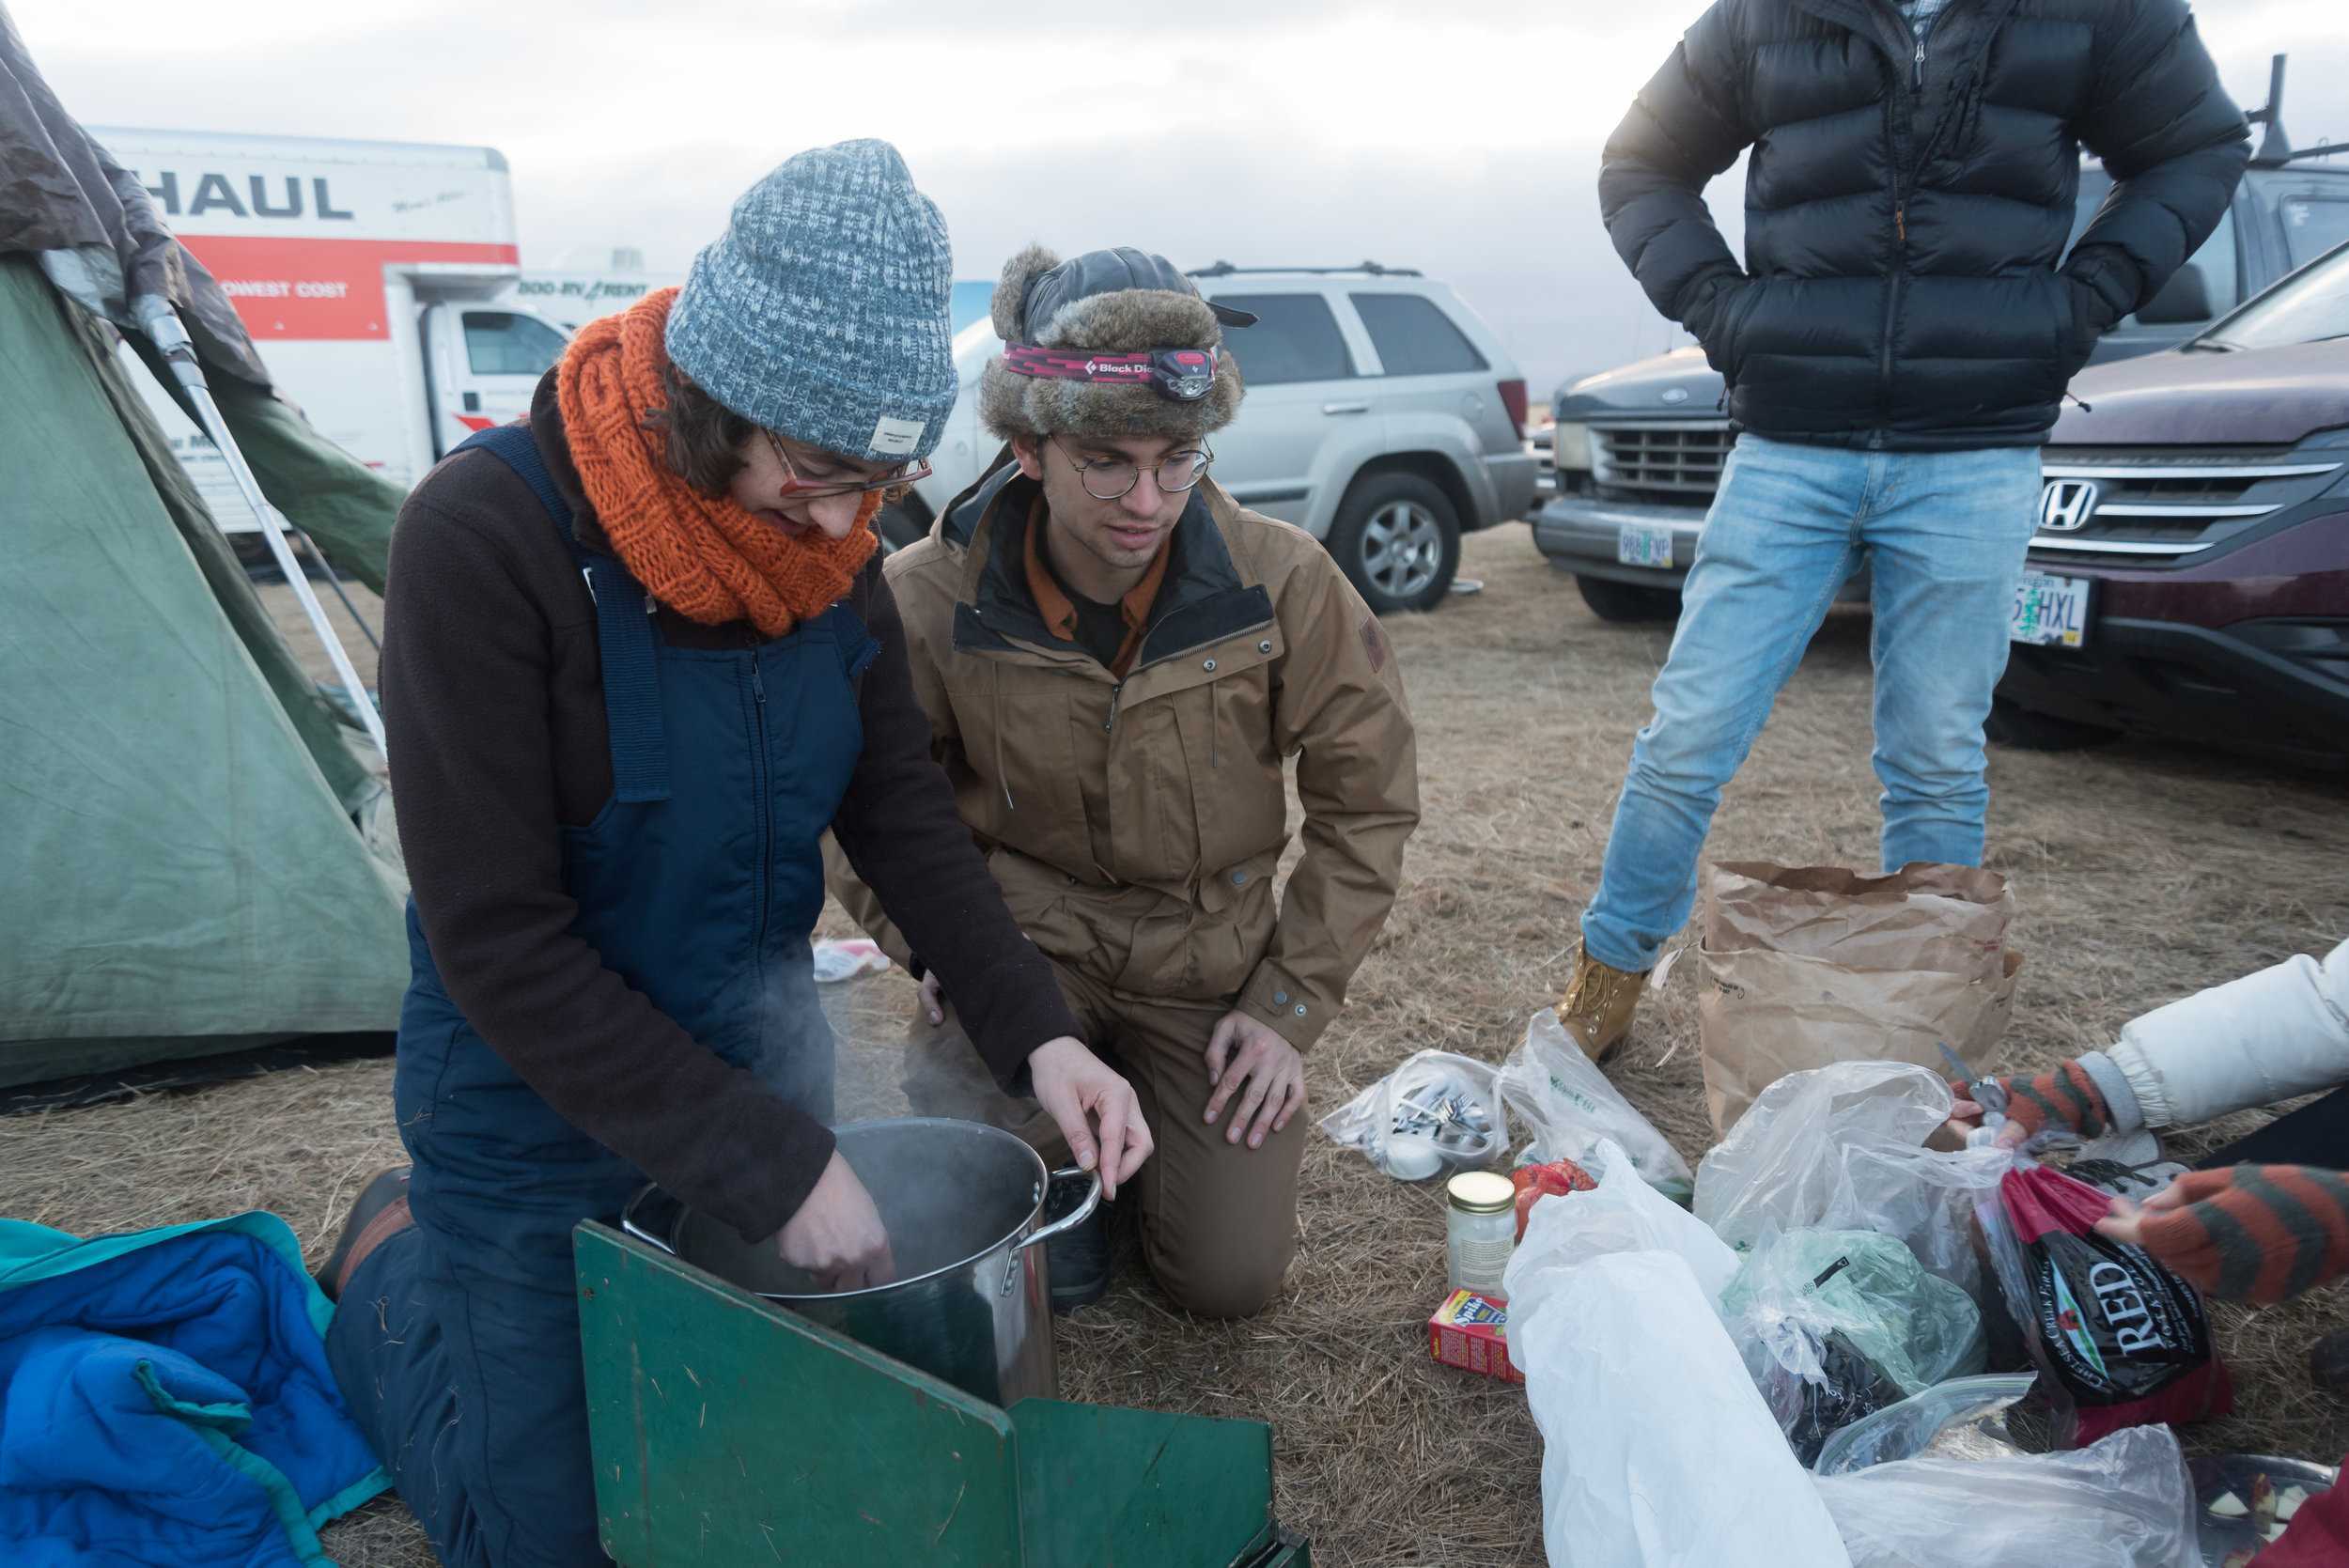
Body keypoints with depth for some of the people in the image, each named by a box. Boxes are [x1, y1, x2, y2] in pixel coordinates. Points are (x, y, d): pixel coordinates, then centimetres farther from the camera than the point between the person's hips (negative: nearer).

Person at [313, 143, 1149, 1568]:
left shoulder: (832, 536, -10)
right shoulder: (486, 536, -28)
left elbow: (901, 805, -3)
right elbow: (498, 942, -26)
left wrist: (1036, 1030, -15)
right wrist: (775, 1166, -25)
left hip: (760, 1037, 6)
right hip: (539, 1090, -5)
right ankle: (390, 1267, 35)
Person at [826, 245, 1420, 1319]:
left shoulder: (1281, 582, -16)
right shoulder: (929, 601, -17)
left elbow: (1366, 799, -5)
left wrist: (1291, 1004, -7)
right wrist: (930, 938, -14)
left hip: (1209, 954, 1)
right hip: (1023, 936, 0)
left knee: (1231, 1279, -2)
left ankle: (1141, 1094, 30)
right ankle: (1068, 1145, 9)